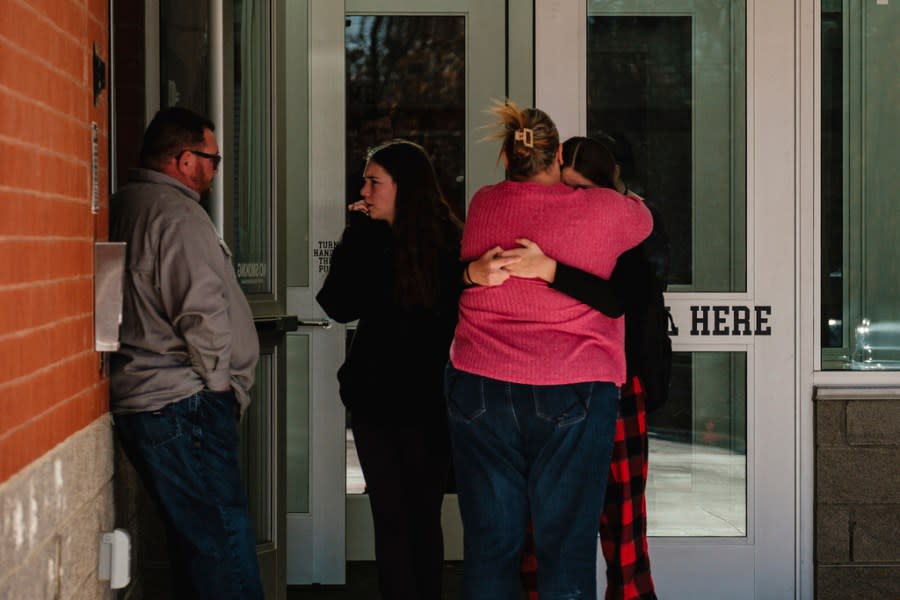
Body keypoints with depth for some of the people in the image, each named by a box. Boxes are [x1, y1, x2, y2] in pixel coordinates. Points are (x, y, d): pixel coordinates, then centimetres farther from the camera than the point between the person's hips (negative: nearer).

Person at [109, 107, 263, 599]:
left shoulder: (123, 207, 17)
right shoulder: (177, 213, -13)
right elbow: (203, 313, -21)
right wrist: (221, 384, -6)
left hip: (138, 402, 10)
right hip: (182, 406, -10)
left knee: (193, 540, 14)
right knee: (225, 544, -10)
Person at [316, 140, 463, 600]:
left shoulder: (448, 242, -6)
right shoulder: (370, 242, 5)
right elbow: (339, 306, -5)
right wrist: (357, 234, -4)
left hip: (430, 403, -3)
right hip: (376, 400, 3)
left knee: (422, 518, 4)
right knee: (393, 520, 5)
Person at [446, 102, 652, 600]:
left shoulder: (482, 205, 5)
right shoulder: (603, 210, -2)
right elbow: (644, 219, 19)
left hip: (478, 389, 3)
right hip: (571, 391, -2)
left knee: (488, 546, 8)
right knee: (567, 552, 3)